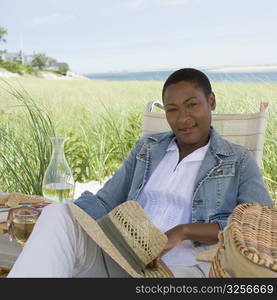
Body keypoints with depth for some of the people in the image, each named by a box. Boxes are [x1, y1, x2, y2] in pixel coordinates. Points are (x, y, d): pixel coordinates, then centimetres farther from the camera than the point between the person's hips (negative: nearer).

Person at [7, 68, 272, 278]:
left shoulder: (239, 161, 10)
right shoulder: (147, 148, 21)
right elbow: (104, 203, 16)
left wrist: (184, 231, -16)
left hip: (183, 268, -3)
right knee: (57, 215, -24)